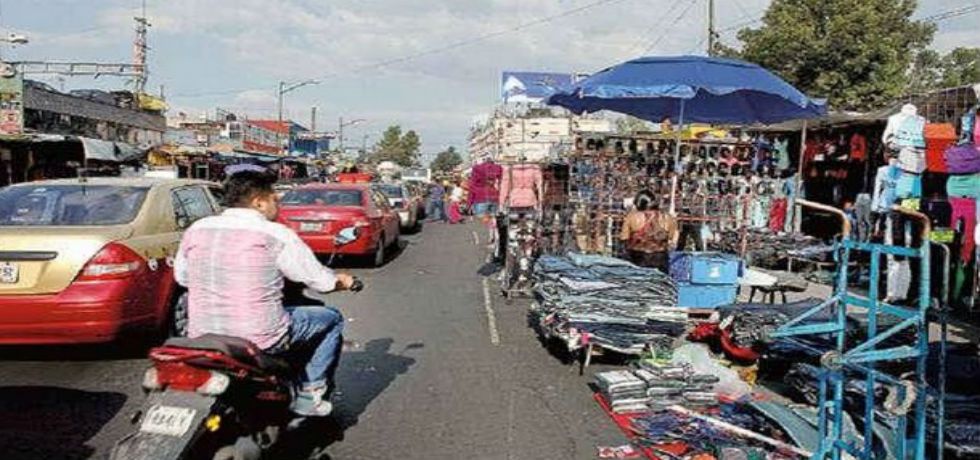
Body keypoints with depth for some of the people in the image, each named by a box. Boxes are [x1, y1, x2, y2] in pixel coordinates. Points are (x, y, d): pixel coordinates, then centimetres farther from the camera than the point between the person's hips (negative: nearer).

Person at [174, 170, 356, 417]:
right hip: (260, 339, -6)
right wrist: (341, 281, 18)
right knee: (332, 318, 15)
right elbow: (320, 280, -4)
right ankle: (309, 393, 16)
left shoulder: (196, 230, 4)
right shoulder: (275, 235, -11)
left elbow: (181, 276, 18)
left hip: (200, 336, 6)